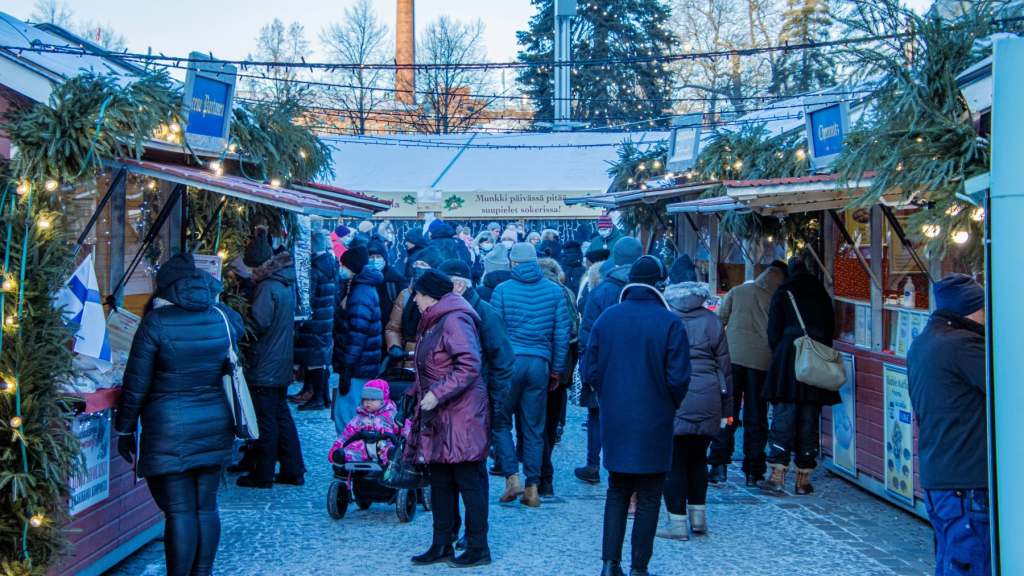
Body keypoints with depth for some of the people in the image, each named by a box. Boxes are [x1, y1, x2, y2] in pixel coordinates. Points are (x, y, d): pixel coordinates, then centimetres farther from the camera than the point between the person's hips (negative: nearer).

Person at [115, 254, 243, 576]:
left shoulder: (157, 321, -10)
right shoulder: (223, 317, 2)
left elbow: (136, 383, -8)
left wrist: (125, 429, 2)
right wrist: (210, 297, 37)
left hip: (170, 431, -5)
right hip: (215, 426, 5)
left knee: (179, 511, -1)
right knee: (206, 507, 12)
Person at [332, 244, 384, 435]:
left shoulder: (360, 294, -18)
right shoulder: (362, 288, 14)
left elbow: (357, 335, -22)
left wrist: (347, 370, -21)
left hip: (356, 368, -10)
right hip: (360, 367, 10)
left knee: (345, 417, -7)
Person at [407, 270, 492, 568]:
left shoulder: (454, 320, -15)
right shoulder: (435, 322, 17)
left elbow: (470, 365, -25)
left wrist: (437, 394, -25)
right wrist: (418, 392, 18)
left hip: (461, 417, -10)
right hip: (438, 417, 10)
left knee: (469, 482, -2)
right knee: (440, 482, 13)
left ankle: (478, 548, 7)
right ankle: (442, 546, 20)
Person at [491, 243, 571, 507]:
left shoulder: (502, 290, -1)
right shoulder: (554, 291, 5)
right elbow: (562, 333, 5)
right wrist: (557, 370, 12)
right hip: (540, 364, 2)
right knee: (534, 428, 8)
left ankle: (512, 477, 0)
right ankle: (533, 488, 10)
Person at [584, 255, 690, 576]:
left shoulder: (607, 317, -2)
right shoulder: (669, 322, -13)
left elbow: (591, 370, 0)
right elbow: (678, 377, -13)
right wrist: (670, 404, 6)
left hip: (615, 421, 3)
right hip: (653, 423, -3)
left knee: (617, 493, 17)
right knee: (648, 499, 9)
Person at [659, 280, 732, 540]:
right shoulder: (711, 321, 5)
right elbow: (724, 367, 8)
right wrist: (726, 409, 13)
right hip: (707, 400, 3)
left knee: (674, 461, 2)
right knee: (698, 458, 18)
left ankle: (678, 522, 4)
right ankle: (698, 516, 22)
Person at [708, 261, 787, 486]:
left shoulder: (737, 292, 8)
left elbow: (718, 321, 6)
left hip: (732, 357, 1)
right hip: (762, 360, -1)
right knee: (756, 417, 7)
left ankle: (719, 465, -1)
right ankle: (753, 471, 9)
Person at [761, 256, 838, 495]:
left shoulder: (782, 292, 2)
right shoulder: (822, 294, 10)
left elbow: (774, 331, 0)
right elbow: (830, 329, 12)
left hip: (788, 358, -2)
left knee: (783, 415, -2)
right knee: (810, 420, 5)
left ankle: (778, 476, -8)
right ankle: (803, 480, 7)